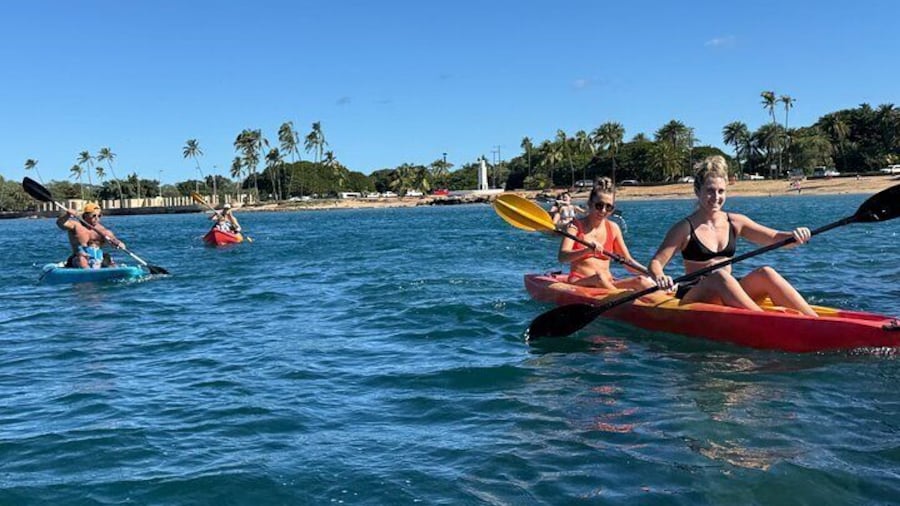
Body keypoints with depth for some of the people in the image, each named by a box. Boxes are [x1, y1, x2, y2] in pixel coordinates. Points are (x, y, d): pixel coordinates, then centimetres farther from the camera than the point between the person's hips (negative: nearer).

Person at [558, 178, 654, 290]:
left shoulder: (613, 228, 11)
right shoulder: (576, 226, -2)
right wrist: (587, 250, -36)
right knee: (599, 276, -38)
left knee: (644, 282, -21)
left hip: (608, 284, 5)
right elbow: (562, 257, -18)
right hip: (579, 283, -4)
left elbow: (628, 261, 13)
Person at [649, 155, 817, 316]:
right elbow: (655, 263, -10)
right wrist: (660, 277, -33)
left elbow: (775, 238, 6)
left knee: (765, 273, -21)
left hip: (730, 296, 4)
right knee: (720, 276, -34)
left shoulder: (735, 222, 9)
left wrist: (793, 236, -17)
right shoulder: (685, 228, -4)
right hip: (694, 297, -4)